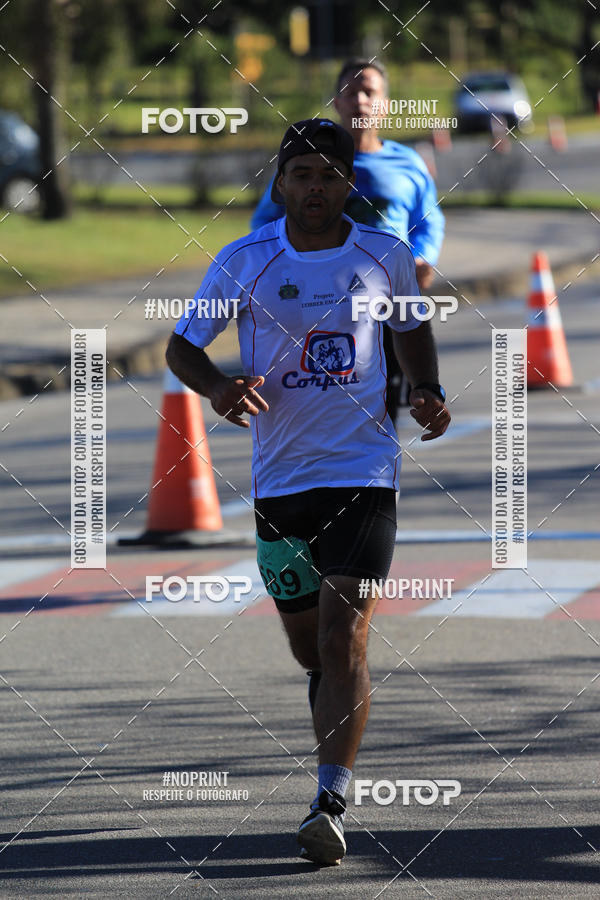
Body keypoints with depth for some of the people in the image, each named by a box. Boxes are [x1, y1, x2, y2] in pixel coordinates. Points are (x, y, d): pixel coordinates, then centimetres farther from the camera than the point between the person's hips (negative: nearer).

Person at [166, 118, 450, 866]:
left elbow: (412, 327, 20)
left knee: (342, 643, -14)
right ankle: (338, 767, 39)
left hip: (363, 473, -2)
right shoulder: (244, 262, -2)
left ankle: (330, 804, -16)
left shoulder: (384, 257, 1)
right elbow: (182, 345, 4)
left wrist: (428, 395, 3)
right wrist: (218, 389, -17)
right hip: (279, 480, 2)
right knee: (310, 650, 13)